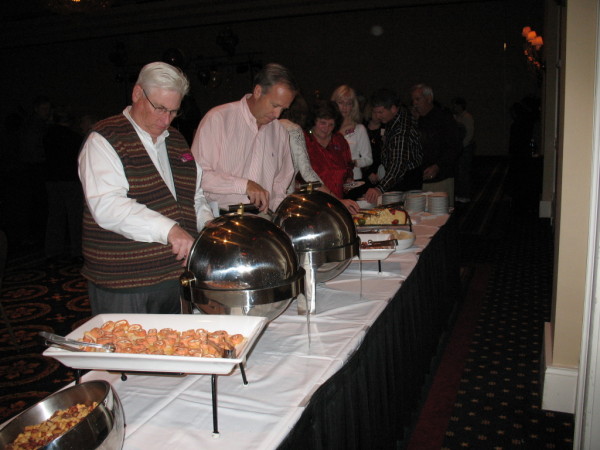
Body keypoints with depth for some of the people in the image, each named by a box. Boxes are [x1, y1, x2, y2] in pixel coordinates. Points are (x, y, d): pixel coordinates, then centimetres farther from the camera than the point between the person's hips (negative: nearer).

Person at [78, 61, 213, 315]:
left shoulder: (177, 141, 15)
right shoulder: (104, 140, -7)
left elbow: (196, 198, 22)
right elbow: (107, 205, -22)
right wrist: (168, 229, -30)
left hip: (178, 276, 7)